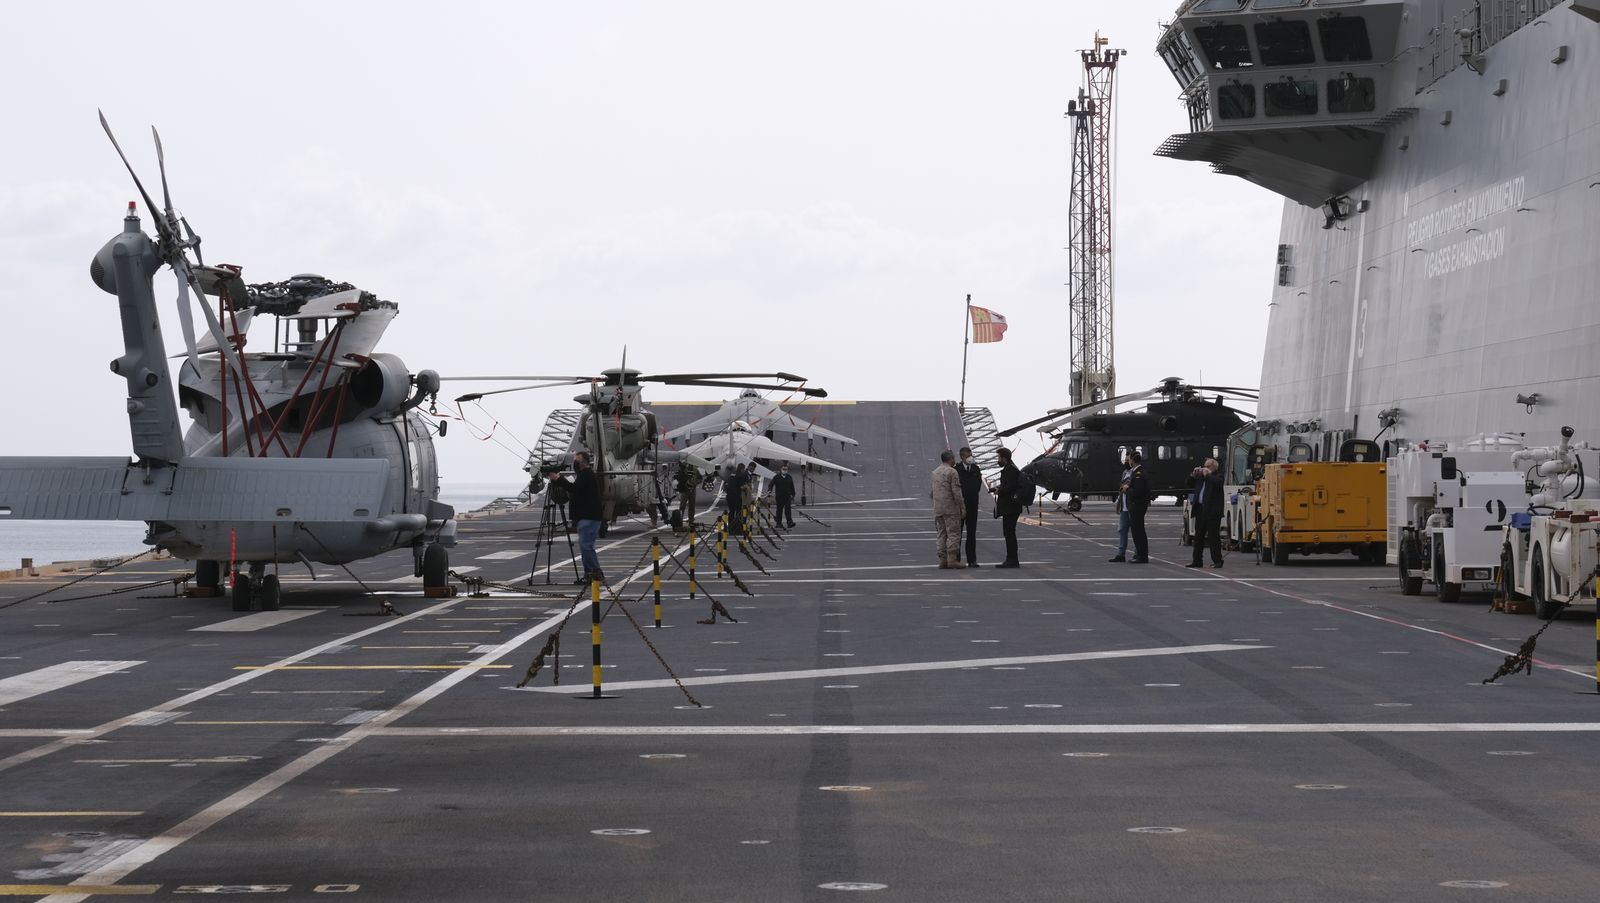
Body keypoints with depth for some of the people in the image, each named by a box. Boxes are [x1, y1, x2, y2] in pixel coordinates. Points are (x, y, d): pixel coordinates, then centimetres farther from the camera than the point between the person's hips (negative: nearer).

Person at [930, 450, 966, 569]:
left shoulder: (935, 472, 14)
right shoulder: (952, 472, -10)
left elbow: (931, 492, 17)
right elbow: (956, 492, -14)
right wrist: (962, 509, -10)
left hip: (938, 509, 7)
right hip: (950, 508, -7)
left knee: (942, 534, 8)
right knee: (953, 533, -5)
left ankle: (942, 560, 4)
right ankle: (952, 559, -11)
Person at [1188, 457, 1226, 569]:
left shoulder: (1218, 476, -1)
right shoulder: (1201, 476, 17)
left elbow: (1218, 482, -23)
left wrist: (1207, 475, -13)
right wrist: (1194, 475, 7)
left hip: (1212, 510, -7)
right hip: (1200, 509, 7)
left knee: (1213, 536, -5)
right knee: (1198, 536, 10)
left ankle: (1217, 560, -1)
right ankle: (1196, 560, 16)